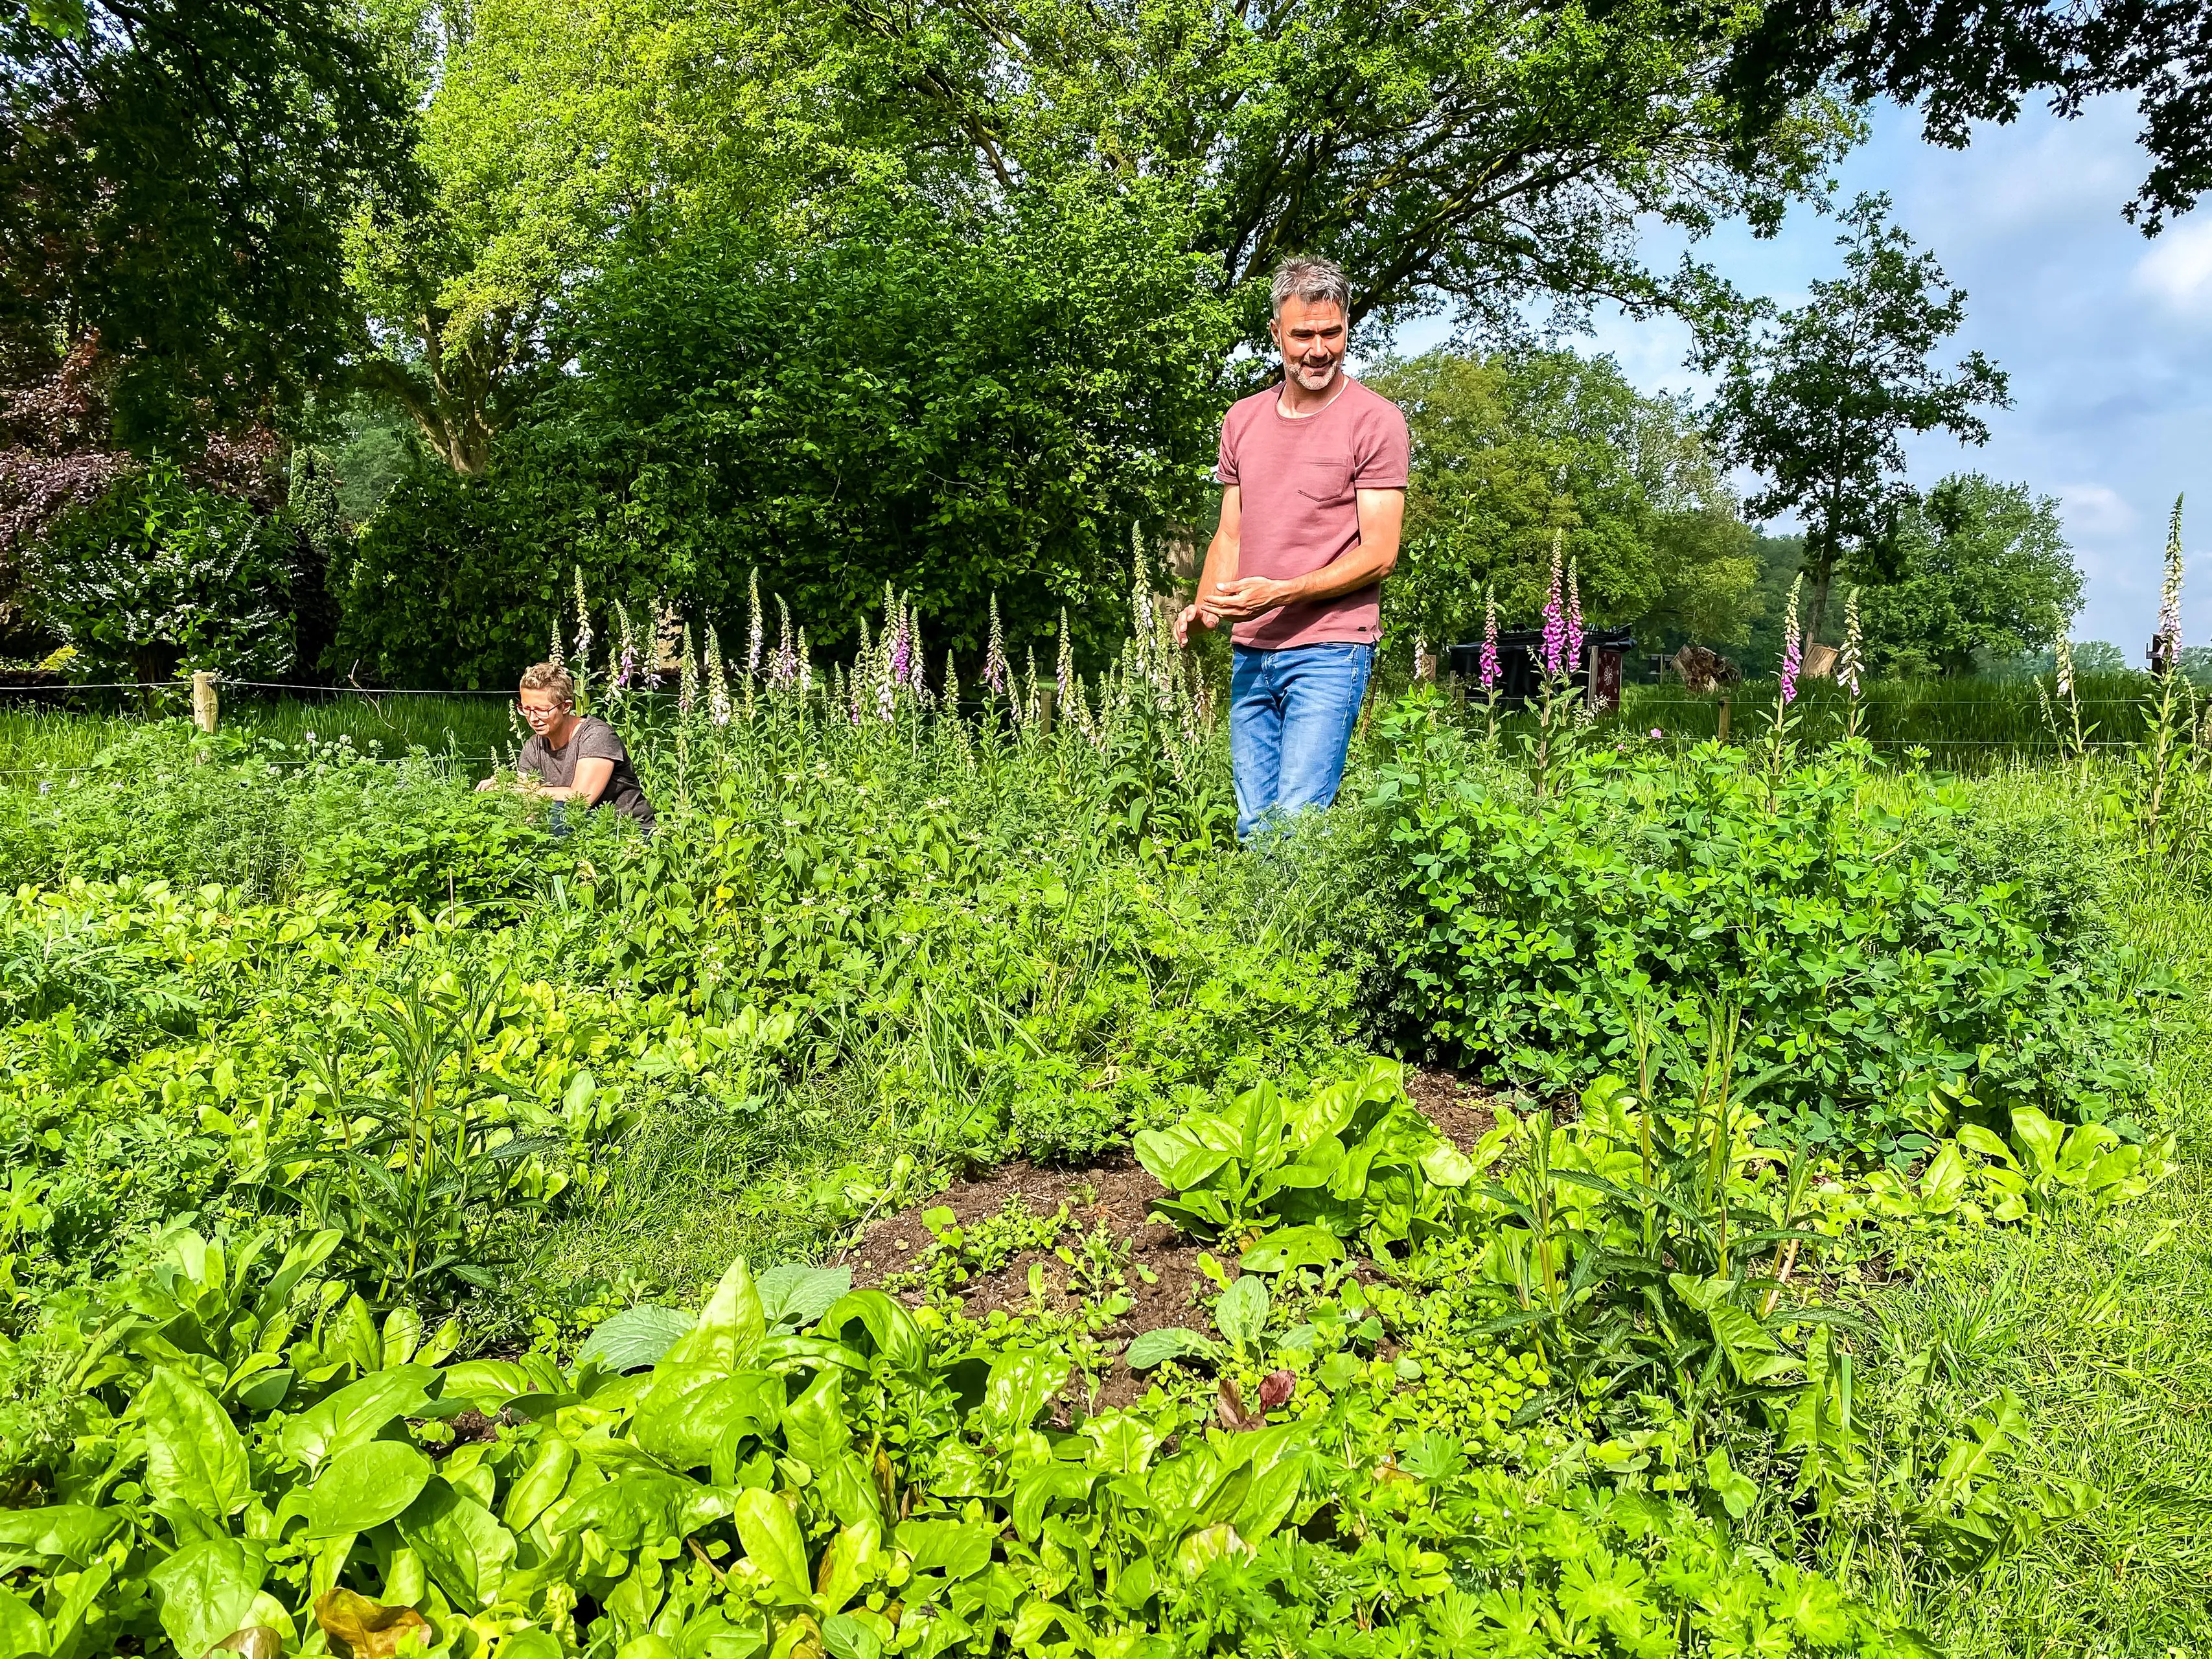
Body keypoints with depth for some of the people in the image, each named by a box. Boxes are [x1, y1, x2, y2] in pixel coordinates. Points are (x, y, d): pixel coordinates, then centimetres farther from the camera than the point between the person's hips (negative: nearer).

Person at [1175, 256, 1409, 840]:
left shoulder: (1376, 420, -3)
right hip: (1250, 653, 6)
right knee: (1251, 827, 8)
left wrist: (1279, 593, -19)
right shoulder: (1243, 419, 15)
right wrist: (1204, 607, -1)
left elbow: (1380, 553, -8)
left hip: (1329, 650, -5)